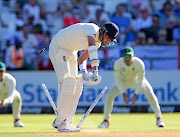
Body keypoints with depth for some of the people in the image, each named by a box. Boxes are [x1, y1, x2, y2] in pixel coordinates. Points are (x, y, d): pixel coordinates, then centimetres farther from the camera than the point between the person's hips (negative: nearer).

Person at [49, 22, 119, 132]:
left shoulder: (98, 42, 2)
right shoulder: (92, 28, -26)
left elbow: (83, 57, 10)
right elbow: (91, 47, -43)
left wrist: (84, 72, -10)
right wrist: (95, 70, -51)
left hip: (71, 52, 10)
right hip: (57, 49, -10)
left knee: (76, 86, 4)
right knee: (68, 83, -18)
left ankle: (67, 122, 7)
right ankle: (61, 123, -16)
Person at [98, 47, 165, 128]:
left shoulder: (139, 63, -34)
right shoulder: (117, 64, -31)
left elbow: (141, 80, -25)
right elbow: (118, 80, -21)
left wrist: (135, 94, -32)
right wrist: (123, 93, -32)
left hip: (137, 80, -1)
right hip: (123, 81, 1)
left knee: (150, 95, -19)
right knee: (109, 95, -15)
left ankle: (159, 119, -2)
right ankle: (106, 121, 1)